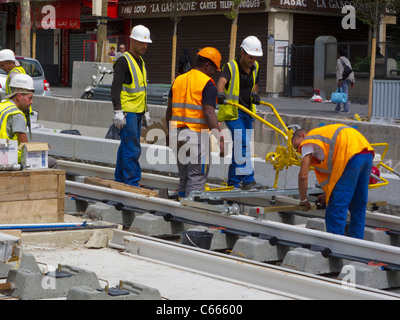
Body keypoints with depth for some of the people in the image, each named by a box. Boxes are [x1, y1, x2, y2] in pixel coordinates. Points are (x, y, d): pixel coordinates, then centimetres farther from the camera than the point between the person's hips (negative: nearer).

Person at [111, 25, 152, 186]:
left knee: (126, 147, 13)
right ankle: (132, 182, -10)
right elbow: (115, 87, -18)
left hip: (137, 112, 9)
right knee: (132, 149, -11)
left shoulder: (141, 61, 17)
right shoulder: (123, 61, -12)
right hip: (127, 112, -9)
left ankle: (120, 179, 19)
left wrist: (145, 111, 25)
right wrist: (117, 111, -24)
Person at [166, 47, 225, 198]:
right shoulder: (207, 84, -10)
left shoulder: (178, 80, 12)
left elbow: (169, 110, 15)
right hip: (197, 135, -7)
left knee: (184, 178, 17)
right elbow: (209, 114, -18)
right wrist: (219, 139, -20)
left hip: (177, 134, 7)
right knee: (197, 179, -2)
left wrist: (170, 133, 25)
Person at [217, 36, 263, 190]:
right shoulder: (231, 67, -10)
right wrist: (220, 93, -49)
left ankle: (233, 181, 16)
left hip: (247, 111, 7)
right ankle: (247, 179, -14)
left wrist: (254, 94, 2)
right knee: (242, 144, -16)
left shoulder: (255, 67, 10)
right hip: (233, 111, -7)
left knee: (240, 146, 9)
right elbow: (222, 81, -28)